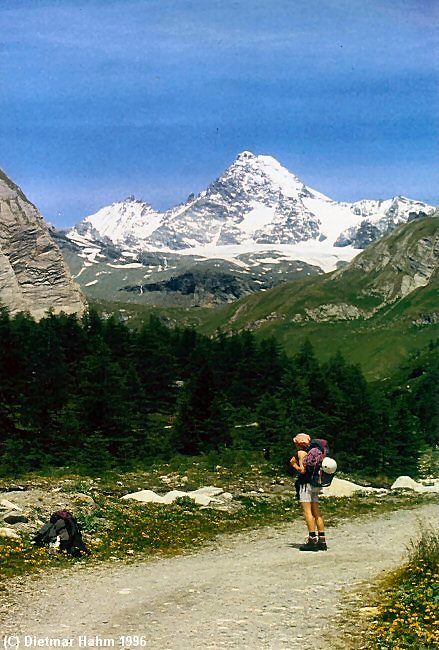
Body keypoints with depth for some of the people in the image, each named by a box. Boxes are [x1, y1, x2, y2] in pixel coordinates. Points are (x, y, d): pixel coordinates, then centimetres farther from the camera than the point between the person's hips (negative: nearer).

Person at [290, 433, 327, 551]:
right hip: (315, 485, 8)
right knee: (316, 512, 8)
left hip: (305, 484, -8)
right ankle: (322, 540, 7)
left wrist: (294, 464, 0)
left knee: (307, 512, -9)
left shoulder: (301, 453, -9)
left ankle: (312, 540, -14)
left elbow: (302, 470, -17)